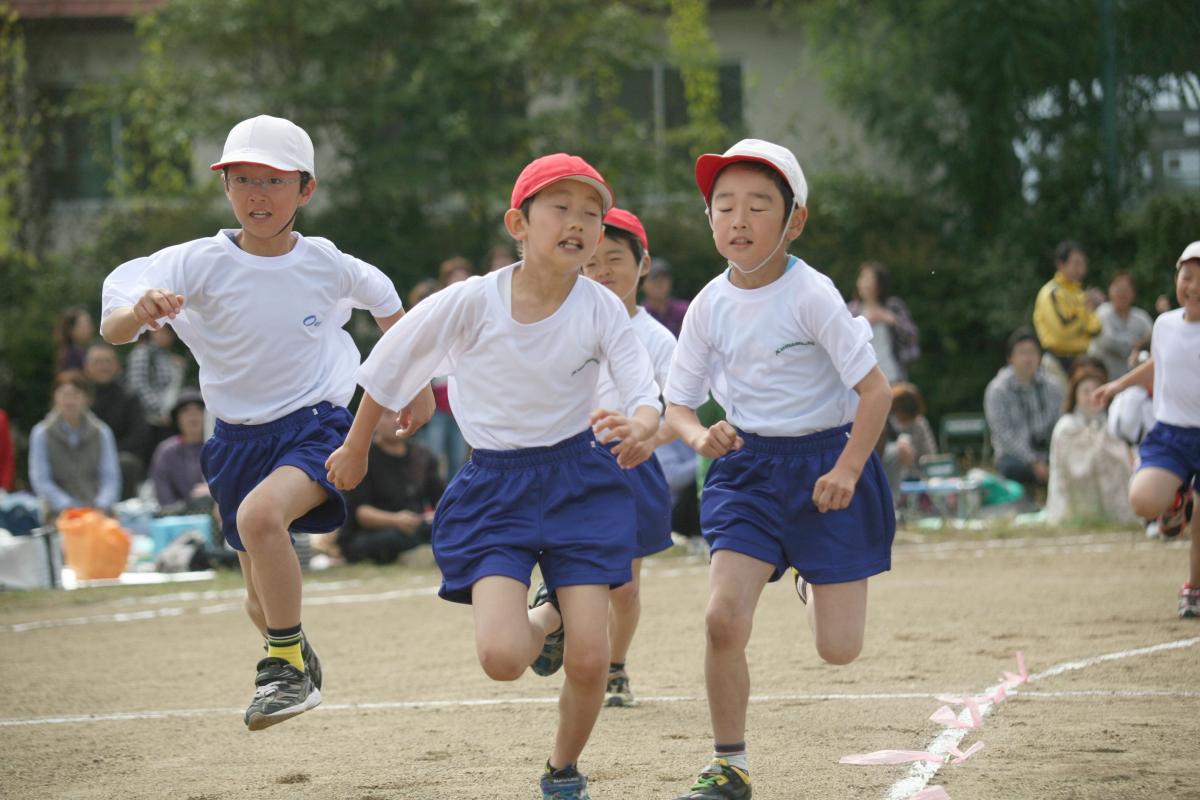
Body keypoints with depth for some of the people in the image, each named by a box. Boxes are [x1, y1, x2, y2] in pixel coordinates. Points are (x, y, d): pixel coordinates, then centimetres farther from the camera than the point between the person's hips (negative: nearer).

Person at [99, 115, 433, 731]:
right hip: (239, 440, 3)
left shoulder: (325, 263, -9)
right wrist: (140, 312, -48)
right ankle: (296, 659, 49)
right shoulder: (200, 264, -13)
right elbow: (112, 331, -25)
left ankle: (287, 664, -19)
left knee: (260, 515, -34)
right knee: (262, 598, 16)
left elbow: (383, 300, 14)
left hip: (316, 425, -3)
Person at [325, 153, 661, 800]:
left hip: (579, 483, 1)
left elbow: (647, 399, -13)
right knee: (501, 657, -18)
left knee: (588, 661, -7)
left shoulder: (601, 309, -11)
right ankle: (543, 622, 21)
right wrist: (354, 450, 13)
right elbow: (388, 369, 0)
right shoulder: (472, 303, -14)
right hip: (495, 486, -1)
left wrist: (637, 427, -38)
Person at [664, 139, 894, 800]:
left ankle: (816, 584, 38)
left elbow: (875, 389, -15)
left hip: (826, 458, -3)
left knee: (837, 647, -1)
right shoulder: (709, 307, -4)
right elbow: (677, 404, 3)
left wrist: (846, 470, -24)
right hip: (748, 466, 3)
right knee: (724, 617, -17)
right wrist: (700, 436, -19)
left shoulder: (811, 295, -16)